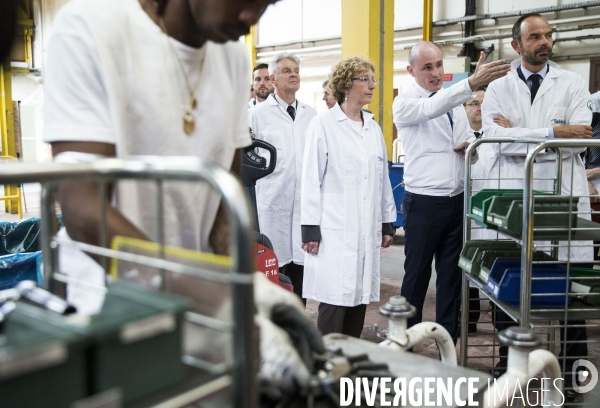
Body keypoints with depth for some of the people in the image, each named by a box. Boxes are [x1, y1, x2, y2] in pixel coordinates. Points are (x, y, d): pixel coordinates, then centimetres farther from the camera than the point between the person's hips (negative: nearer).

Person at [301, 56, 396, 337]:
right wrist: (310, 229, -10)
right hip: (334, 230, -6)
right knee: (334, 301, -6)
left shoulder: (373, 128, 14)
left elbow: (383, 179, 17)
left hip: (367, 230, 6)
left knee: (359, 298, 10)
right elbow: (311, 179, -7)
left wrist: (388, 224, 15)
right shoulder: (323, 125, -4)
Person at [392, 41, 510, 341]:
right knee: (417, 275, 5)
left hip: (457, 201, 5)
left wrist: (471, 148, -4)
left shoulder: (455, 102, 12)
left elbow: (468, 147, 20)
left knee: (451, 274, 11)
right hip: (423, 202, -5)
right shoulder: (404, 103, -5)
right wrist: (472, 82, -40)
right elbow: (431, 108, -28)